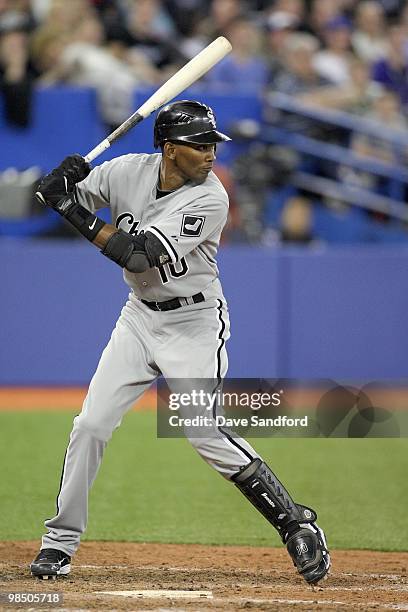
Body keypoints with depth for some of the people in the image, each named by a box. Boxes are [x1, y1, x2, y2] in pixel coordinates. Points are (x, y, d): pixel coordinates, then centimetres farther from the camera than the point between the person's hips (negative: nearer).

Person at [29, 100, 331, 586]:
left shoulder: (209, 199, -22)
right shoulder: (128, 171, -8)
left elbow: (139, 254, -29)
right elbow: (52, 196, 3)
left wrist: (80, 216, -27)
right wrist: (62, 183, -21)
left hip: (194, 322, -5)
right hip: (139, 316, 5)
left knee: (204, 432, -17)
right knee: (91, 424, -1)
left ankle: (296, 525, -6)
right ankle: (60, 543, 12)